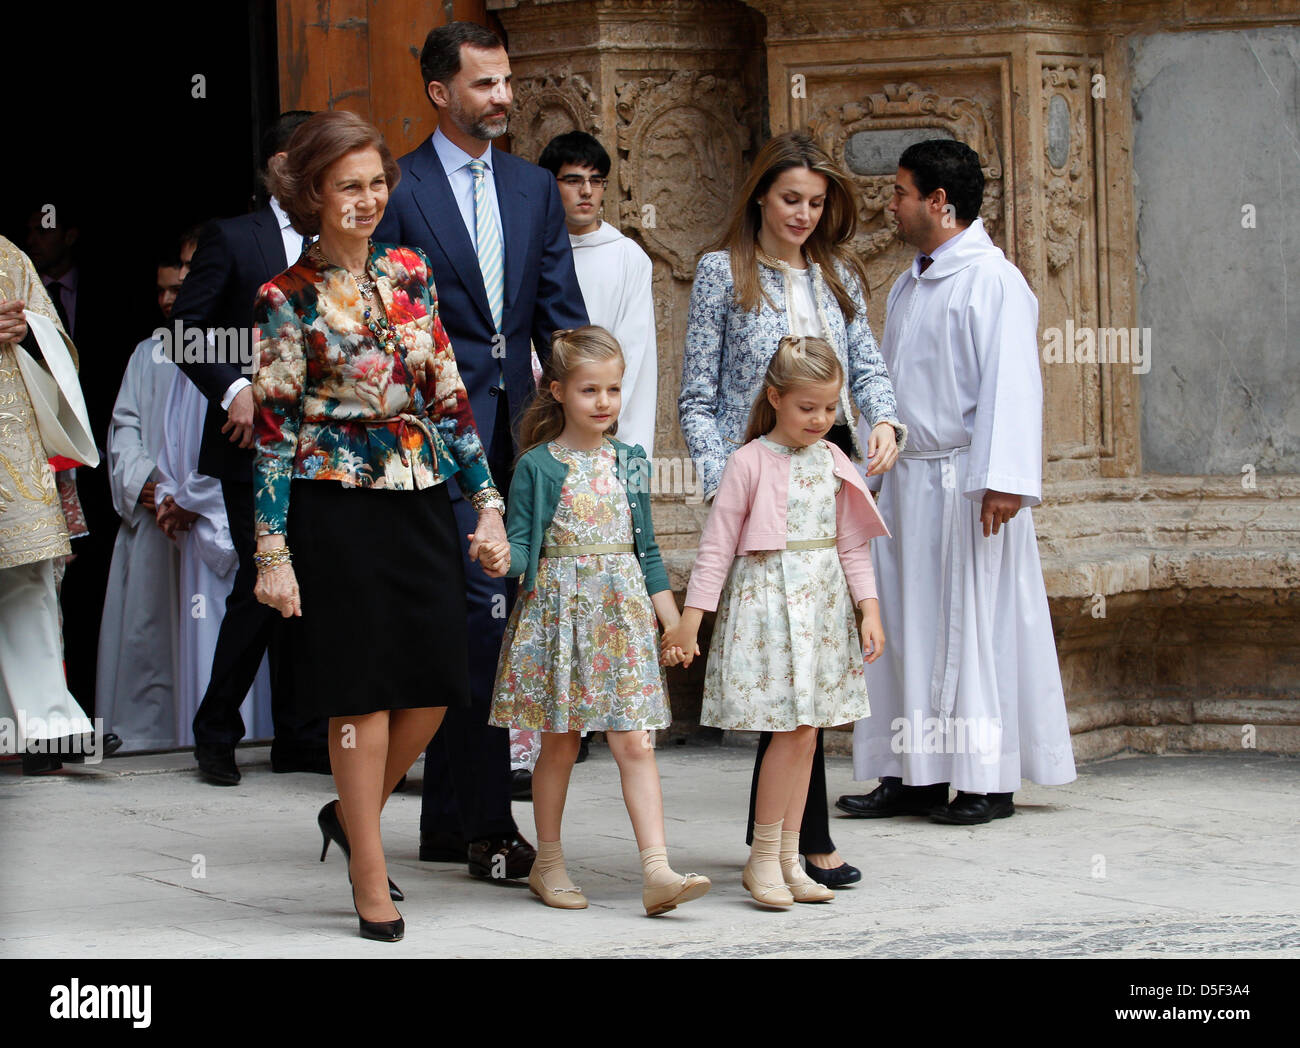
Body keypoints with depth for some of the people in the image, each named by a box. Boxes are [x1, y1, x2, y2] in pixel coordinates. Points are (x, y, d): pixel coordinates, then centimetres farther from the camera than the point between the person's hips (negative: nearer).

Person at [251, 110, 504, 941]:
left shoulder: (410, 272, 9)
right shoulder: (289, 300, -6)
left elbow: (449, 396, 12)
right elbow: (274, 429, -6)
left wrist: (488, 502, 9)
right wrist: (272, 550, -10)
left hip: (421, 499, 5)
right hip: (338, 507, -5)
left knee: (436, 683, 5)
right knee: (364, 687, -1)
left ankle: (353, 815, 29)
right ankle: (372, 881, 9)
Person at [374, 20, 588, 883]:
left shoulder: (534, 188, 14)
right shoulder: (399, 189, -3)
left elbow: (563, 316, 12)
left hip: (516, 425, 6)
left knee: (463, 619, 11)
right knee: (484, 608, -13)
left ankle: (448, 820, 18)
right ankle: (488, 824, -10)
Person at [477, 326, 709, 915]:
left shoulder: (629, 464, 9)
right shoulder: (537, 465, -3)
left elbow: (645, 551, 14)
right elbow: (522, 543, -4)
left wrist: (674, 621, 12)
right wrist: (503, 559, -27)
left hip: (622, 613, 3)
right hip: (557, 610, -3)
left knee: (634, 743, -5)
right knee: (559, 744, 5)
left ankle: (656, 870, -12)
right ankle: (548, 863, 19)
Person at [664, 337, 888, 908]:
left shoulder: (834, 462, 9)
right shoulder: (750, 462, -7)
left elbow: (852, 545, 14)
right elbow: (717, 545, -6)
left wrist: (870, 610, 6)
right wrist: (690, 618, -8)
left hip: (821, 604, 5)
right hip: (765, 601, -5)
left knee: (806, 733, 6)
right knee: (794, 728, -12)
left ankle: (788, 860, 12)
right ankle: (763, 857, -2)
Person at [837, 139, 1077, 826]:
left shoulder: (992, 280, -9)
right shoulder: (907, 288, 18)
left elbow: (1011, 386, -16)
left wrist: (1004, 480, -23)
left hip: (965, 480, -8)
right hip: (906, 481, 8)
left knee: (974, 623, -4)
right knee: (906, 625, 7)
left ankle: (987, 781, 2)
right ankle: (914, 776, 11)